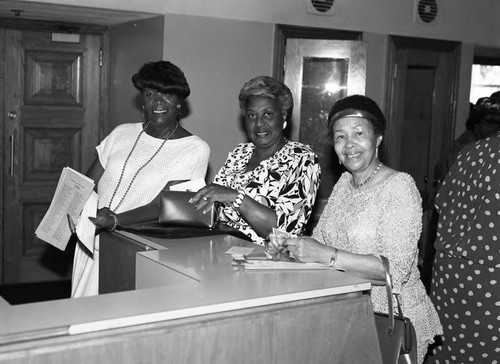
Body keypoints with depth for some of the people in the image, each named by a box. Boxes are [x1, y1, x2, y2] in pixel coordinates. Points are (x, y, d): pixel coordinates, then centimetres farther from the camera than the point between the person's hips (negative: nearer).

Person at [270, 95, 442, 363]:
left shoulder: (400, 187, -12)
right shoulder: (344, 183, 11)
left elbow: (395, 269, -21)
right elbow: (320, 240, 11)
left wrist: (327, 255, -26)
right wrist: (288, 244, -9)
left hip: (393, 320, -6)